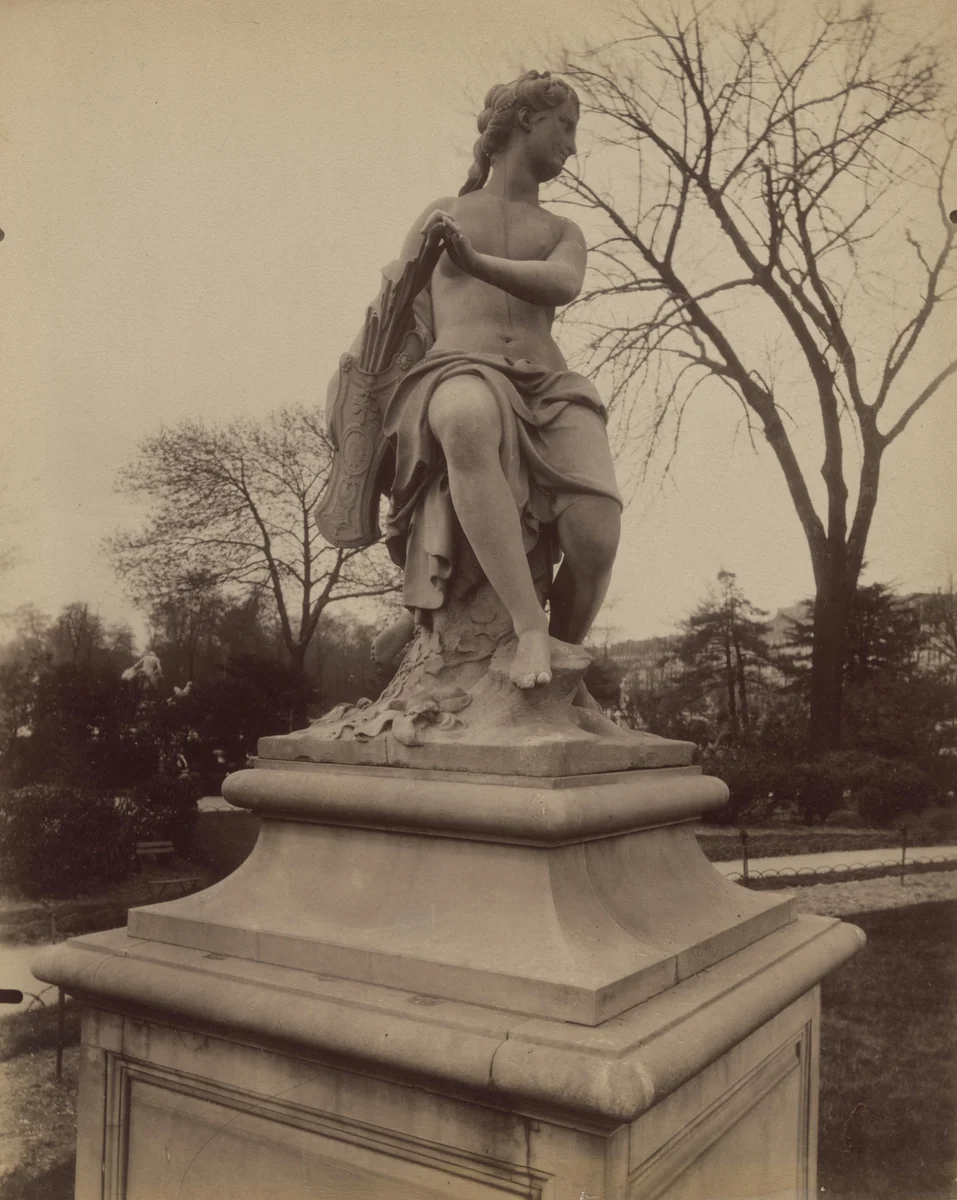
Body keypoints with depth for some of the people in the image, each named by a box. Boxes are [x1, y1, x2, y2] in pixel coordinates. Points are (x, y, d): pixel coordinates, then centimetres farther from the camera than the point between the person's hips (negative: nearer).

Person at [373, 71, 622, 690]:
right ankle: (531, 629, -45)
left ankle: (561, 679, -3)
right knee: (469, 420, -44)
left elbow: (562, 286, 3)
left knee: (596, 534, -27)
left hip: (548, 385, 3)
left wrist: (476, 261, -11)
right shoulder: (439, 217, 25)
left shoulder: (564, 233, 28)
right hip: (460, 376, -2)